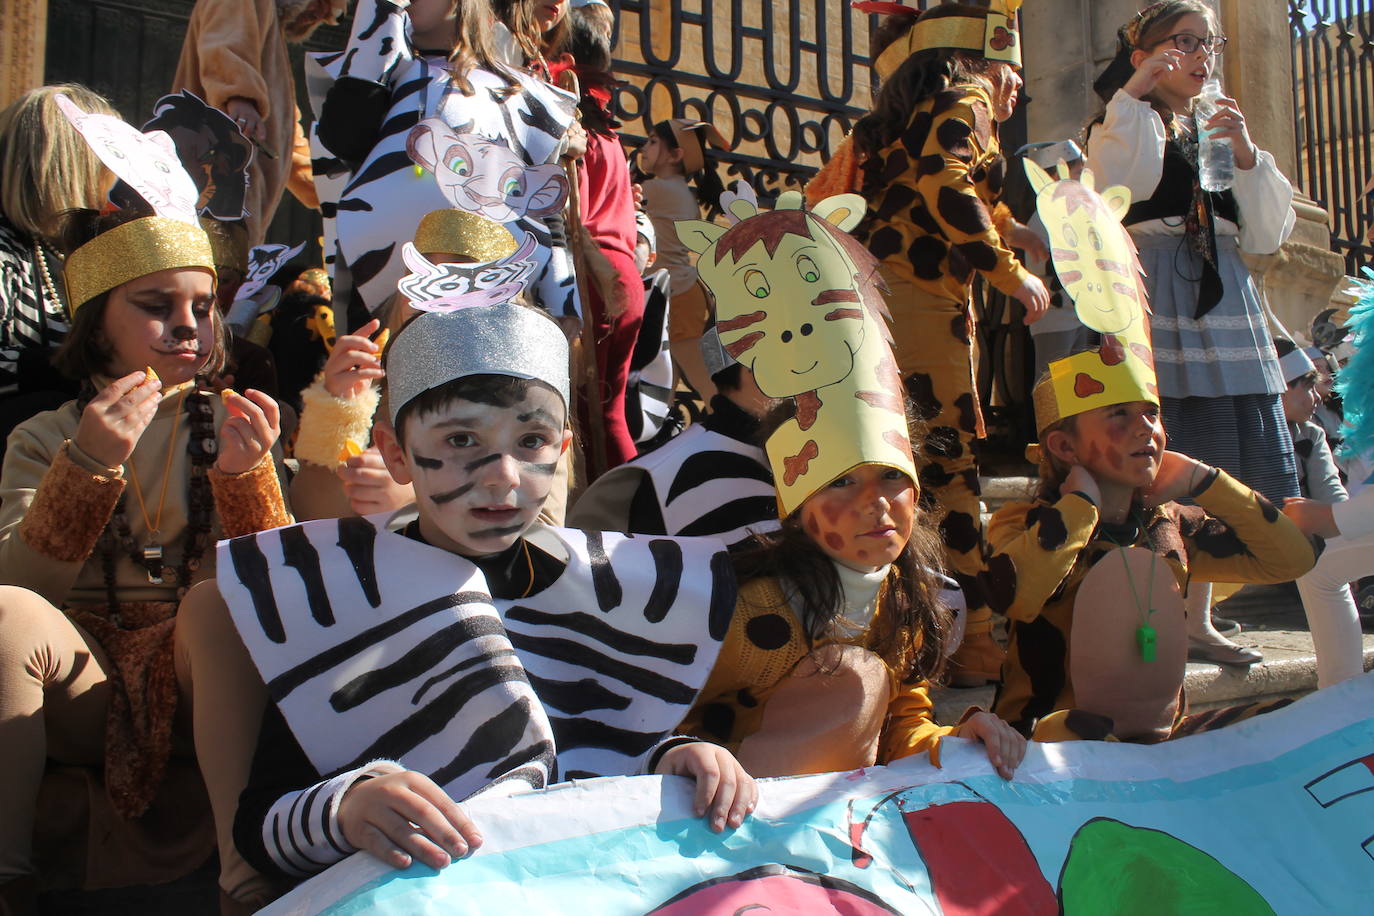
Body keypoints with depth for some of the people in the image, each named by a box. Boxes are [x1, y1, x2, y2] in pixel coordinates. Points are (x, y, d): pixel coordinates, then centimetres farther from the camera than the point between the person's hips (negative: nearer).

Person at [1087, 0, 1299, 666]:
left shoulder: (1221, 131, 21)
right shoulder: (1125, 127, 6)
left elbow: (1268, 235, 13)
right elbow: (1108, 187, -19)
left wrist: (1246, 154, -1)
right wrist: (1133, 94, -11)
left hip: (1225, 305, 6)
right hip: (1152, 303, -6)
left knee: (1218, 473, 5)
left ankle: (1196, 619, 16)